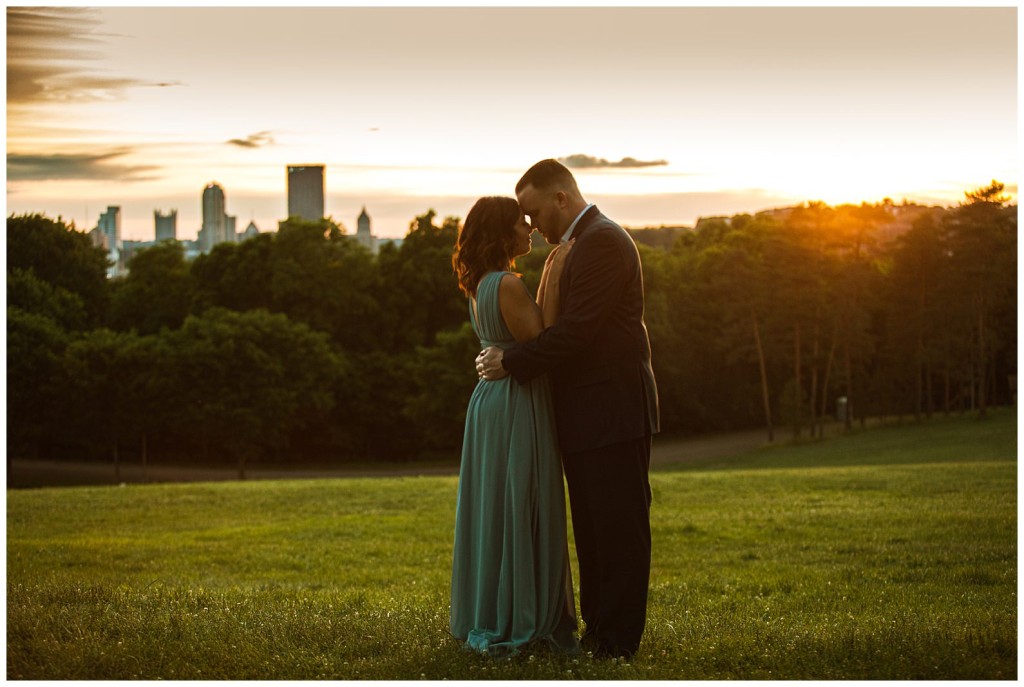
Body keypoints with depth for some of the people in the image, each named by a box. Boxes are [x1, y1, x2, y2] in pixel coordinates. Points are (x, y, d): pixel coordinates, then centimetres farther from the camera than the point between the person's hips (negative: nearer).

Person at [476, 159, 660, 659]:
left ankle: (617, 638, 1)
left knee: (618, 527, -4)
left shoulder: (602, 242, -14)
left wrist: (513, 362, -13)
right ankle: (597, 629, 19)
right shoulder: (589, 241, 18)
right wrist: (514, 358, 8)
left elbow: (577, 330, -21)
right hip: (590, 415, 10)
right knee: (593, 528, 13)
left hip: (613, 410, -10)